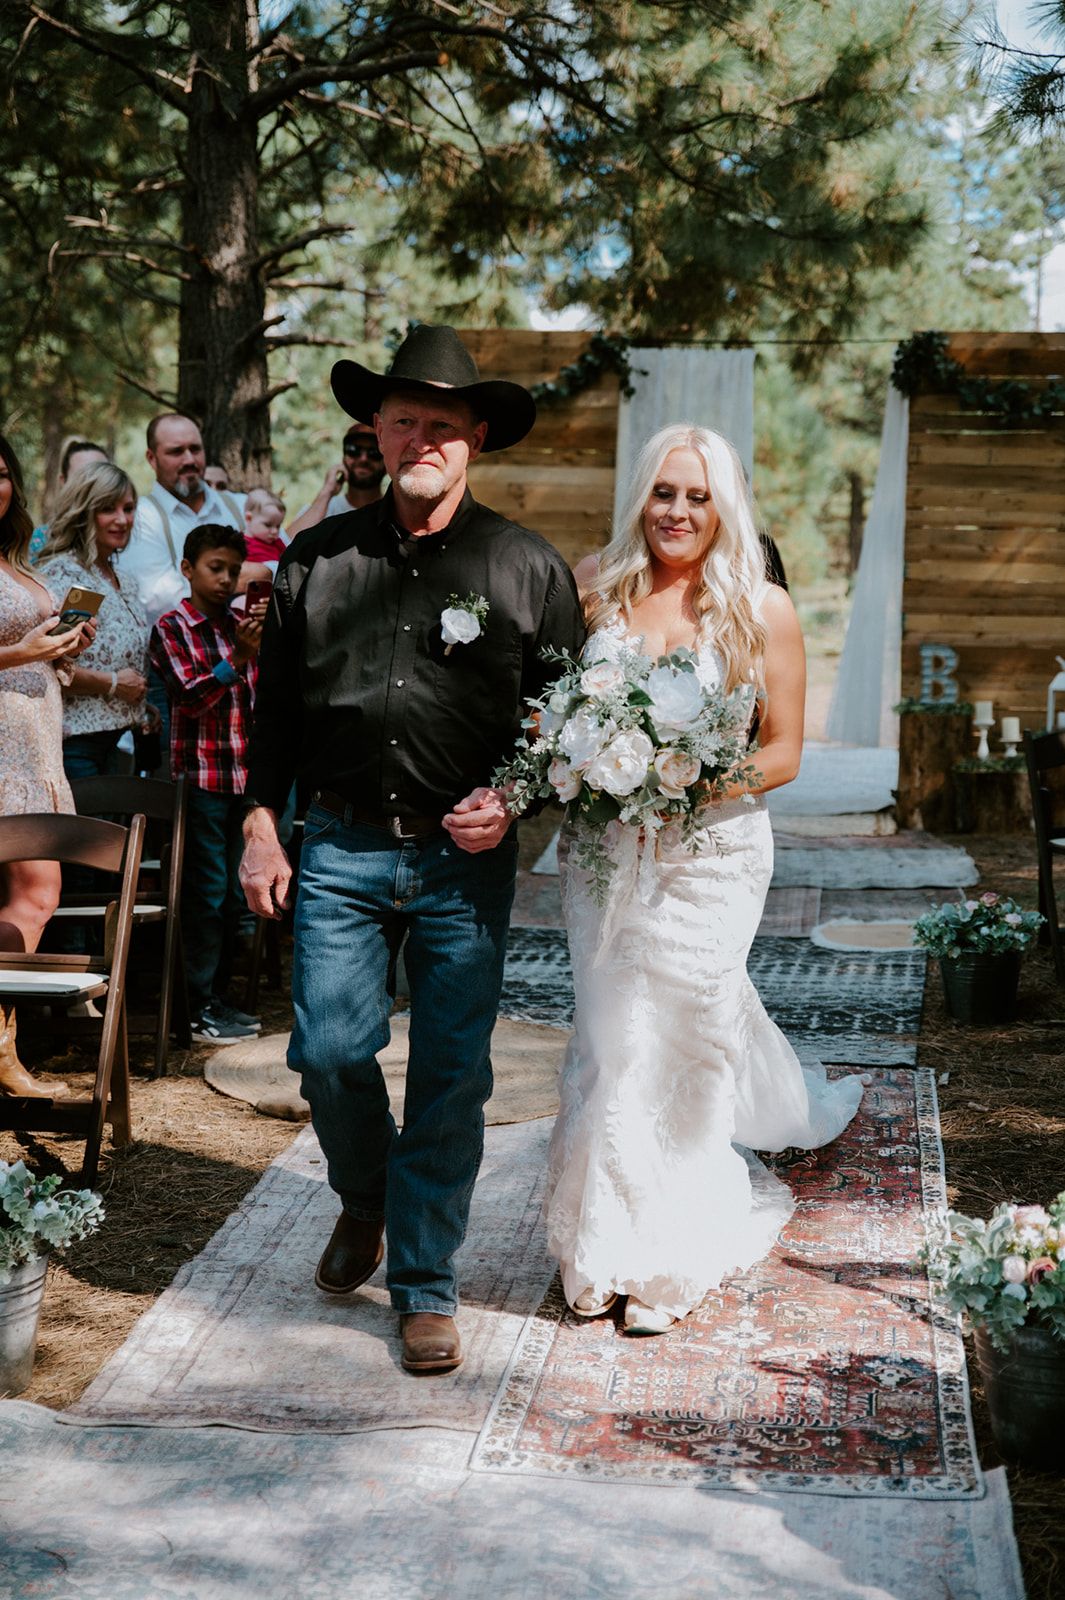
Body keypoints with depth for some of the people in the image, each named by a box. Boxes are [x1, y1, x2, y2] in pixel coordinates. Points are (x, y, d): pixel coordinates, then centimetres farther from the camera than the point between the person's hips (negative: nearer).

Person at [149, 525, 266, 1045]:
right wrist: (239, 655, -25)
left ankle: (219, 999, 20)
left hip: (241, 776, 7)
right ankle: (203, 1011, 1)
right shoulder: (172, 627, -3)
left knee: (230, 896, 11)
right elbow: (193, 696, -16)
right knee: (207, 893, -5)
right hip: (202, 774, -6)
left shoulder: (237, 626, 15)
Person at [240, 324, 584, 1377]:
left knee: (450, 1074, 1)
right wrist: (261, 826, 8)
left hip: (465, 857, -1)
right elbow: (275, 705, 13)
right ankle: (363, 1198, 31)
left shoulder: (527, 569, 3)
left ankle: (425, 1287, 16)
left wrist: (512, 801, -8)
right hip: (342, 848, 2)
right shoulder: (318, 559, 8)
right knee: (329, 1052, -2)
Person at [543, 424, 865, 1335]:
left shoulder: (763, 609, -1)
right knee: (615, 1039, 4)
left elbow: (784, 752, 0)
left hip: (710, 856, -2)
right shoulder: (596, 591, 5)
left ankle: (670, 1261, 19)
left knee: (685, 1038, 3)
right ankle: (608, 1254, 21)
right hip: (605, 849, 2)